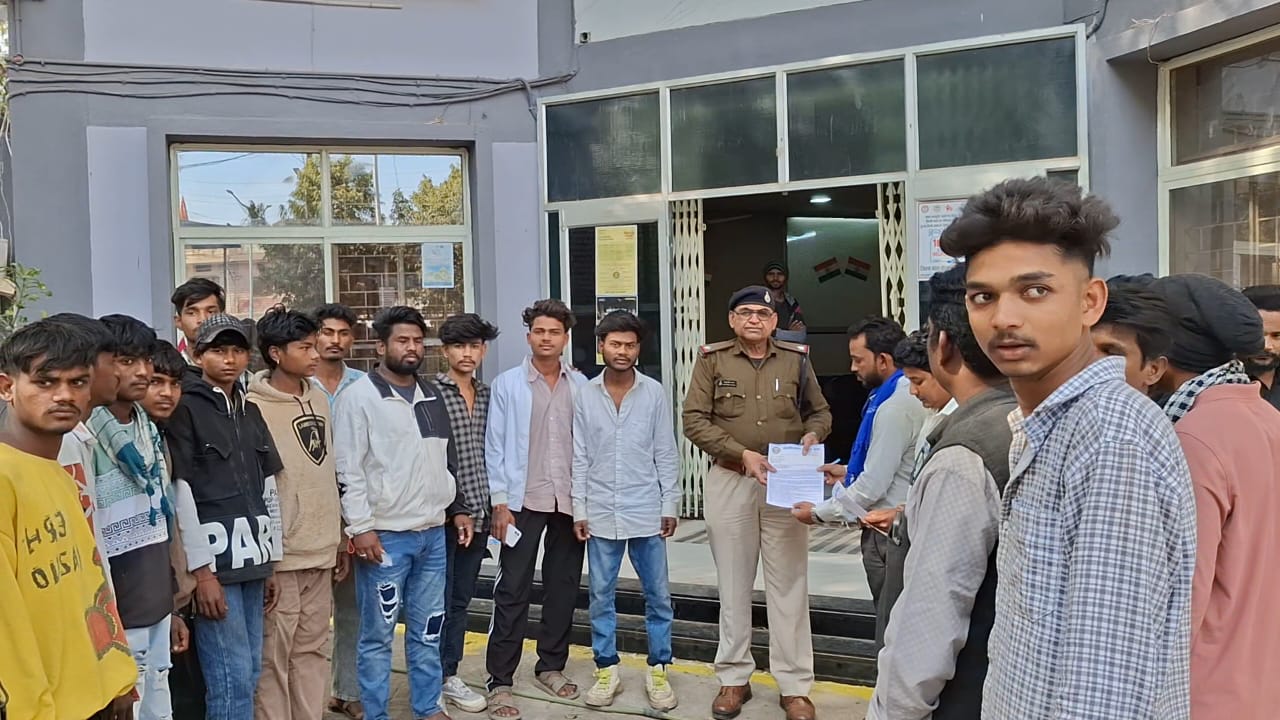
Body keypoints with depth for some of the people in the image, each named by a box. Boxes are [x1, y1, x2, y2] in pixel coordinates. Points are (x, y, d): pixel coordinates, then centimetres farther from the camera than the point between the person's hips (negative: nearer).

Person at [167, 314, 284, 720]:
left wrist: (270, 560, 15)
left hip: (250, 558, 7)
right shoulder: (185, 409, -6)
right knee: (231, 675, -6)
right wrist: (201, 569, -14)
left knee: (250, 673, 11)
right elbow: (180, 493, -11)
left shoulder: (250, 412, 15)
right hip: (213, 561, -7)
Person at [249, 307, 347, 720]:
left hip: (321, 551, 6)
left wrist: (340, 538, 16)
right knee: (274, 657, 4)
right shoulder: (255, 409, -11)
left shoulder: (319, 399, 9)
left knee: (312, 650, 15)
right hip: (280, 556, -6)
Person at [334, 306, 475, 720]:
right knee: (377, 633, 4)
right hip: (385, 535, -6)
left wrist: (458, 508, 15)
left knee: (428, 629, 14)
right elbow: (348, 470, -11)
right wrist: (361, 527, -15)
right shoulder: (359, 397, -7)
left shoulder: (432, 396, 12)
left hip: (433, 533, 6)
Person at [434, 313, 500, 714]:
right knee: (438, 601, 4)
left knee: (460, 600, 15)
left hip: (477, 513, 6)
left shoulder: (487, 395, 10)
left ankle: (449, 676, 28)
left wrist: (490, 506, 12)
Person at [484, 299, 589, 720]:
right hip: (524, 500, -2)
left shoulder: (581, 386, 4)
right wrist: (499, 502, -7)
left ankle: (551, 667, 27)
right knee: (512, 591, 0)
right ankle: (500, 682, 9)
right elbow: (494, 447, -2)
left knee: (563, 587, 12)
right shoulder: (507, 385, -2)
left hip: (570, 501, 3)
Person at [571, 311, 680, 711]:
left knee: (657, 595, 7)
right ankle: (607, 669, 24)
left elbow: (666, 454, 1)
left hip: (646, 513, -1)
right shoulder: (585, 395, 0)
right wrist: (579, 510, 0)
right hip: (601, 514, 1)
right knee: (601, 596, 9)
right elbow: (580, 458, 2)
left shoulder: (654, 393, -2)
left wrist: (670, 505, -1)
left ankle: (658, 670, 21)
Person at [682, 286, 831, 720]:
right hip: (729, 482, 0)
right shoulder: (712, 359, 0)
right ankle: (734, 678, 23)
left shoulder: (796, 360, 5)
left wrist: (813, 435, -8)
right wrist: (742, 453, -16)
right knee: (733, 583, 9)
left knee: (788, 584, 4)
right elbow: (694, 420, -6)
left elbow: (820, 411, 15)